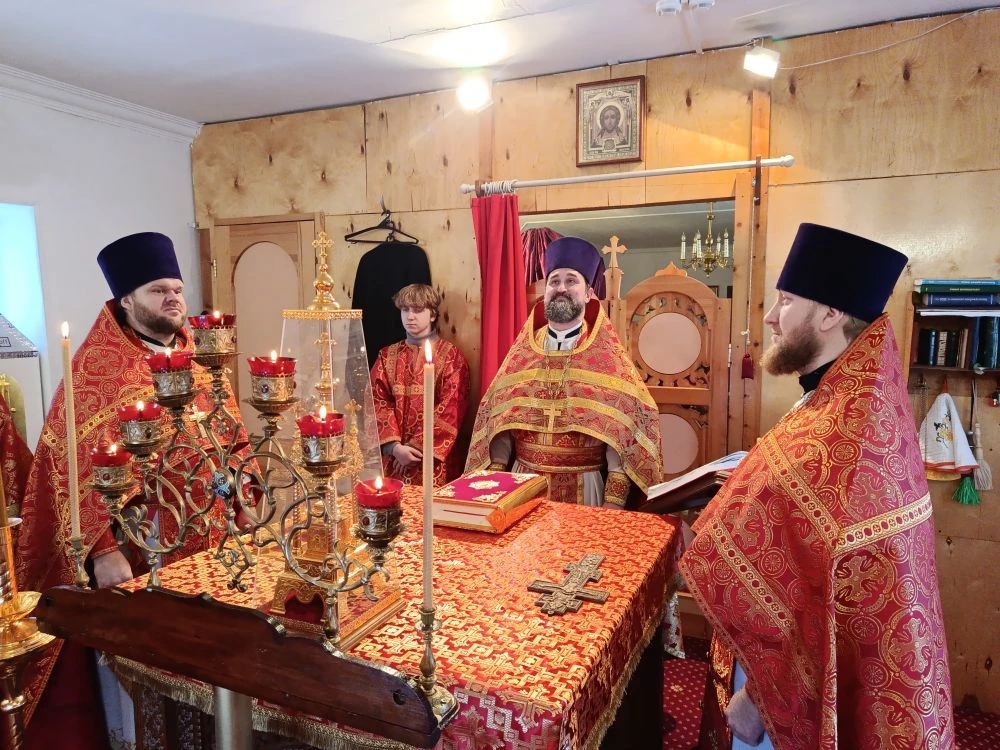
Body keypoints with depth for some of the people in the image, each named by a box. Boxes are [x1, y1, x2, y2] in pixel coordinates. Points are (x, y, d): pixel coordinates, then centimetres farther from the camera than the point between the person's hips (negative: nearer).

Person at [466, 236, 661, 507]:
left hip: (585, 487, -2)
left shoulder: (608, 356, -4)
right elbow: (499, 417, 5)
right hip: (523, 483, 3)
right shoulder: (522, 351, 4)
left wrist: (614, 498, -13)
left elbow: (623, 425, -9)